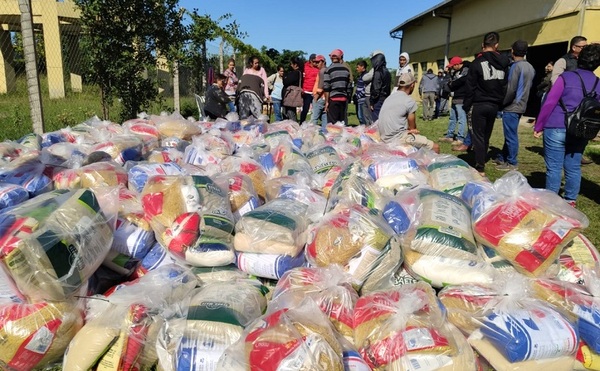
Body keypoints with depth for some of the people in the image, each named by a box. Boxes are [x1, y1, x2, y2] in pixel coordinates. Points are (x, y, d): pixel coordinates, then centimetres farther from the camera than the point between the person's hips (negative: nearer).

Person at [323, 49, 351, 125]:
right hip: (344, 98, 5)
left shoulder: (328, 70, -5)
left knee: (332, 123, -2)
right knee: (343, 121, 10)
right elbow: (349, 85, 12)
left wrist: (326, 101, -6)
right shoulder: (346, 69, 8)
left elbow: (326, 88, -10)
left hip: (333, 98, -4)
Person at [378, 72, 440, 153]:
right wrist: (413, 130, 20)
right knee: (435, 147, -5)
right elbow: (412, 127, -1)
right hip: (398, 138, -9)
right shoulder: (410, 101, -9)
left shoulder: (389, 97, 14)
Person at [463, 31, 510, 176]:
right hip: (494, 105, 5)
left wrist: (466, 105, -3)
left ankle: (480, 168, -4)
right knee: (486, 135, 17)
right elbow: (505, 86, 10)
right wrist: (500, 103, 16)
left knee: (478, 136, -1)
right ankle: (481, 161, 29)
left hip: (480, 105, -5)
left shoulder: (477, 62, -10)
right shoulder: (503, 62, 6)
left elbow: (470, 87, -9)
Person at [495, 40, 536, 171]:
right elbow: (528, 87, 14)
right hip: (520, 106, 9)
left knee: (511, 135, -2)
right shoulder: (530, 67, 11)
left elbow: (511, 89, -19)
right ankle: (502, 158, 25)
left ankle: (511, 163, 4)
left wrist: (502, 103, -8)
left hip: (511, 107, -9)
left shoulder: (516, 66, -15)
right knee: (510, 134, 15)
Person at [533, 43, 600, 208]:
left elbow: (550, 102, -7)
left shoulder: (566, 77, -3)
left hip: (557, 129, -4)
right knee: (573, 168, 13)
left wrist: (539, 126, -3)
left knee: (554, 167, 1)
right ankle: (570, 200, 22)